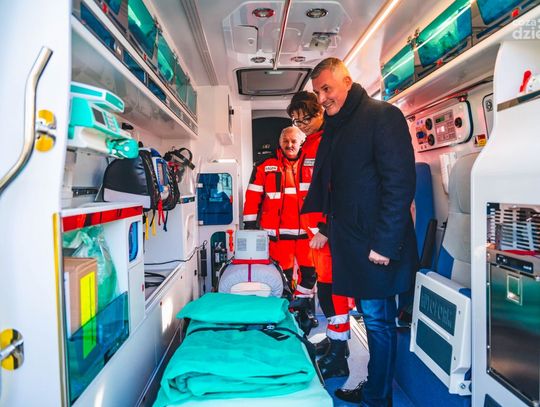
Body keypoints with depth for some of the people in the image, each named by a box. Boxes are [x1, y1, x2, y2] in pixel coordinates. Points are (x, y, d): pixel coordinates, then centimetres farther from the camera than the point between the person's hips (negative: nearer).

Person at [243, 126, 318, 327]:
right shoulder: (266, 166, 1)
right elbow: (253, 196, 1)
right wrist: (250, 224, -2)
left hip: (306, 229, 2)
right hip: (278, 230, -1)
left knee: (310, 270, 8)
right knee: (283, 271, 7)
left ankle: (303, 303, 28)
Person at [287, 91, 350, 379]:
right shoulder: (310, 144, 17)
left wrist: (326, 230, -21)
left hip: (329, 231, -9)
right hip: (316, 228, 9)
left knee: (330, 288, -3)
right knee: (326, 286, 17)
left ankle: (337, 357, 9)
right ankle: (335, 339, 33)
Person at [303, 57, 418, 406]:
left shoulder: (382, 116, -9)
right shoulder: (333, 128, 16)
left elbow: (400, 183, -17)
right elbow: (323, 184, 20)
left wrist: (385, 243, -20)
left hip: (376, 244, -7)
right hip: (348, 242, 8)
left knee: (378, 320, 4)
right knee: (373, 317, 17)